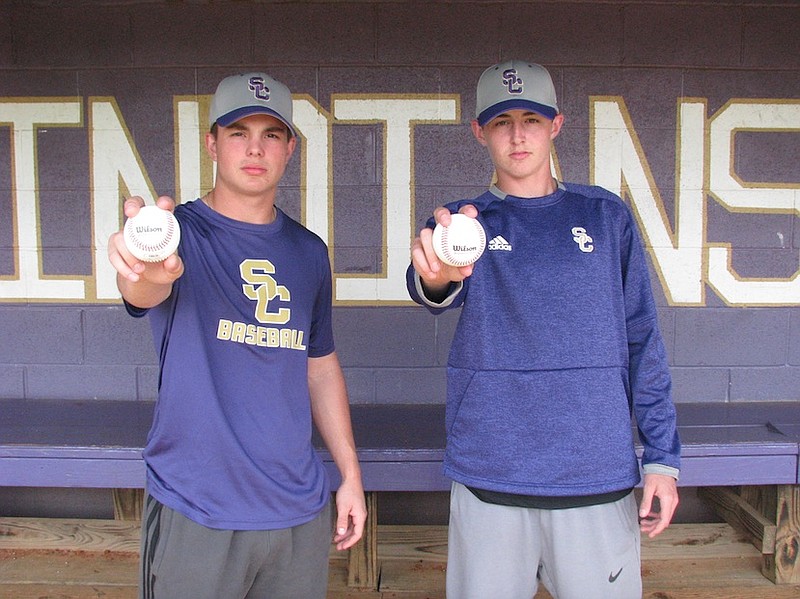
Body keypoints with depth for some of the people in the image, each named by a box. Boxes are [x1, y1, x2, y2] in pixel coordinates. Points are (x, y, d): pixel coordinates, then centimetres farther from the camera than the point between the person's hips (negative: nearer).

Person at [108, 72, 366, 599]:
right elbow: (144, 291, -30)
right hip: (195, 513, -4)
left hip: (300, 509, 4)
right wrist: (145, 273, -54)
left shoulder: (309, 252, 6)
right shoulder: (181, 232, -8)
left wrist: (351, 473, 10)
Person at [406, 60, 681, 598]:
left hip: (600, 475, 1)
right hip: (490, 476, 0)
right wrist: (437, 277, -45)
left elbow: (642, 338, 6)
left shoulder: (606, 215, 6)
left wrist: (662, 457, 0)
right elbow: (432, 288, -20)